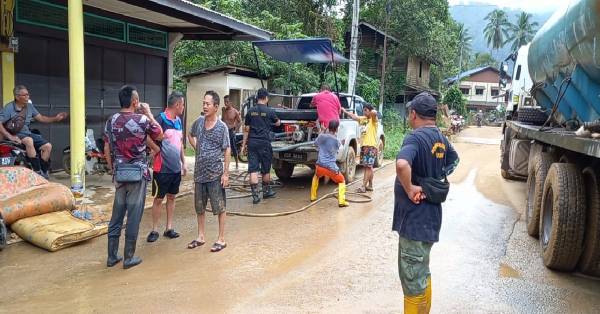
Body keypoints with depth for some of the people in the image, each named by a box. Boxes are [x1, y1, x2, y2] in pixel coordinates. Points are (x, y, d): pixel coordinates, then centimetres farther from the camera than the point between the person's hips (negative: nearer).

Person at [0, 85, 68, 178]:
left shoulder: (30, 106, 8)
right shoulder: (9, 108, -11)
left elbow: (41, 118, 11)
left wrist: (55, 118, -4)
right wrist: (10, 136, -23)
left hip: (27, 133, 7)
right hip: (15, 135, -7)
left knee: (47, 146, -8)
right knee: (29, 140, -37)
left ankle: (43, 172, -3)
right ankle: (38, 172, -33)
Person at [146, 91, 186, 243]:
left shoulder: (179, 121, 10)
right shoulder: (161, 119, -15)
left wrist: (183, 162, 16)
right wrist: (158, 150, -13)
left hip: (176, 168, 7)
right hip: (162, 168, -7)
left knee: (171, 197, 13)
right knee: (159, 199, 4)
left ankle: (169, 228, 23)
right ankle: (154, 230, 15)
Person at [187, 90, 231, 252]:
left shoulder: (222, 127, -10)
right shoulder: (199, 122, 3)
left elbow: (227, 150, -9)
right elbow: (191, 135, 24)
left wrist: (226, 173, -13)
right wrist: (197, 148, 7)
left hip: (215, 174, -5)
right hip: (199, 173, 5)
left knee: (219, 208, 3)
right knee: (199, 207, 15)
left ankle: (221, 239, 14)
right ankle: (200, 237, 29)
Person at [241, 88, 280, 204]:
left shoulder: (250, 111, 3)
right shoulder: (269, 111, -4)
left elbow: (246, 129, 5)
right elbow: (277, 123, 14)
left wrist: (244, 144, 11)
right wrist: (277, 120, 36)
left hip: (252, 143, 2)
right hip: (264, 143, -2)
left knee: (253, 169, 1)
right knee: (266, 169, 13)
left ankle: (255, 195, -2)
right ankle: (266, 191, 27)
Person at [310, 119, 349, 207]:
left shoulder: (321, 136, 2)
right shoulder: (337, 141, -2)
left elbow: (315, 143, 24)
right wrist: (335, 135, 33)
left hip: (320, 166, 3)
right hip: (331, 167, -3)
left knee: (316, 177, 35)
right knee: (342, 181, 18)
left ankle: (313, 197, 35)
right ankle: (341, 201, 0)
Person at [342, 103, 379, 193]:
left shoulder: (374, 119, -6)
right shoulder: (364, 119, 16)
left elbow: (374, 112, -27)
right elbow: (354, 117, 20)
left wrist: (371, 112, -7)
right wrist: (345, 111, 17)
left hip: (371, 146, -8)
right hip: (364, 145, 8)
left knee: (368, 167, -8)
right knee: (369, 167, 13)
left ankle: (363, 186, -9)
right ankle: (370, 185, 20)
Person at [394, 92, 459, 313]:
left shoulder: (415, 138, -20)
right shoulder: (441, 139, 8)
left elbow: (402, 164, -40)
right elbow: (454, 159, 29)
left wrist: (409, 189, -24)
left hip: (415, 218, -9)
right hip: (429, 215, 9)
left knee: (413, 279, 3)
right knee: (421, 273, 24)